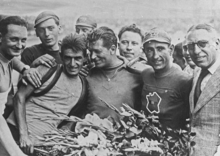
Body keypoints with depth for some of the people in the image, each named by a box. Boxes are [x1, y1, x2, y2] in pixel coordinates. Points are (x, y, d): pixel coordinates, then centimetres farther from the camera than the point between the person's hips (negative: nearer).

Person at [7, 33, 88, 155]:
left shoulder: (84, 86, 12)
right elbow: (20, 96, -2)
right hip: (16, 128, -4)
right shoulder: (48, 70, 1)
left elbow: (75, 119, 19)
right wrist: (23, 134, -11)